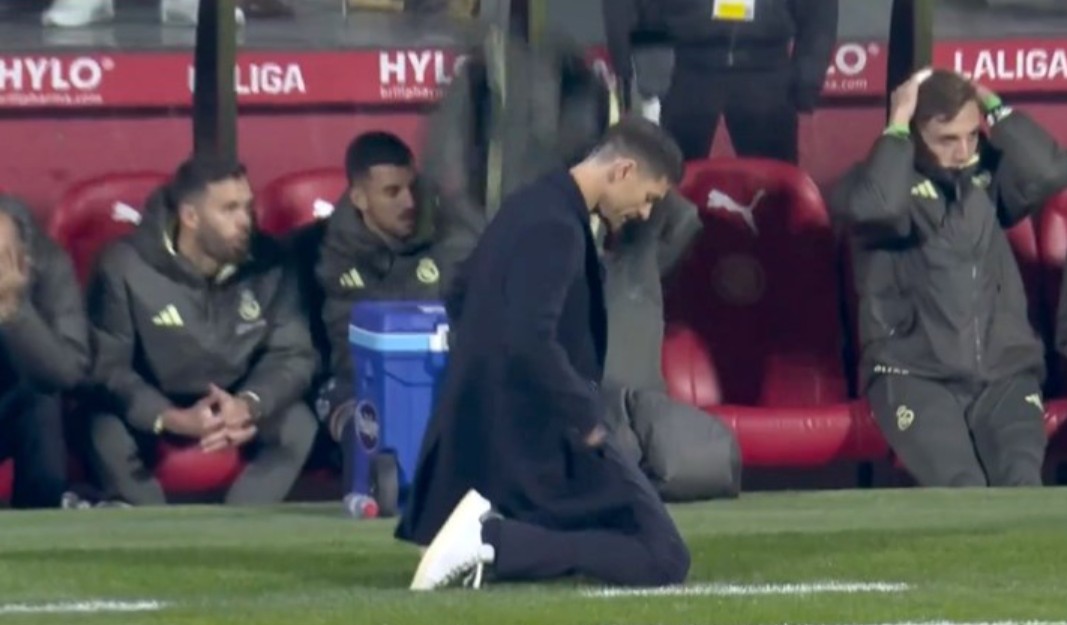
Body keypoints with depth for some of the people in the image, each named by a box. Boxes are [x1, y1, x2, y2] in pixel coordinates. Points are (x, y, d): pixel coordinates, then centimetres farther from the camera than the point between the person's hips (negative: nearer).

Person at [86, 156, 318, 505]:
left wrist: (248, 405, -34)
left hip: (239, 404, 3)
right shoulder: (126, 267, -20)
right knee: (108, 434, -34)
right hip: (154, 410, -3)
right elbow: (107, 366, -20)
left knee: (297, 423, -25)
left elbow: (293, 355, -12)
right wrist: (172, 419, -37)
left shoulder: (267, 263, -12)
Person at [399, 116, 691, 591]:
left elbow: (459, 300, 24)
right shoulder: (556, 227, -20)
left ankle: (491, 527, 5)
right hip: (537, 435, -10)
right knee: (663, 559, -9)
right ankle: (495, 541, -18)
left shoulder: (530, 205, 11)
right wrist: (586, 419, -19)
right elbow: (531, 341, -30)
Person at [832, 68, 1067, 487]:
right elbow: (878, 207, -19)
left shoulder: (990, 173, 15)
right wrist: (898, 125, -7)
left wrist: (994, 106, 3)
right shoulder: (880, 178, 4)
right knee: (962, 489, -29)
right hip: (914, 374, -3)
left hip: (1004, 371, 3)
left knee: (1023, 484, -25)